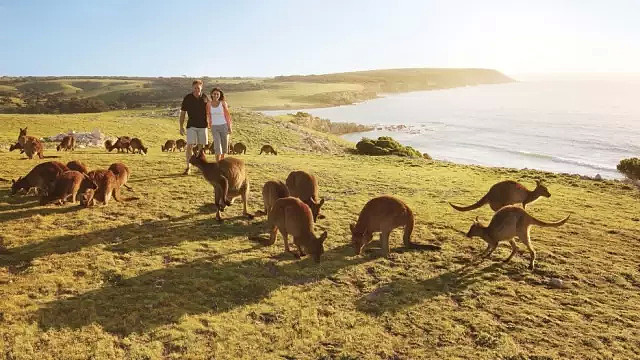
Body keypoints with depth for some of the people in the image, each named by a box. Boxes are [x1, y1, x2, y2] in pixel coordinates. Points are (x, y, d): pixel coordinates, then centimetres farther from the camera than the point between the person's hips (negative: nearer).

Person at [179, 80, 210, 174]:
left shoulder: (205, 97, 1)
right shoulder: (187, 98, -5)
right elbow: (182, 113, 0)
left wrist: (209, 122, 5)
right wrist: (181, 127, -4)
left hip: (202, 125, 2)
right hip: (191, 126, -2)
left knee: (201, 146, 8)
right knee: (189, 146, -11)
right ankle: (188, 167, -6)